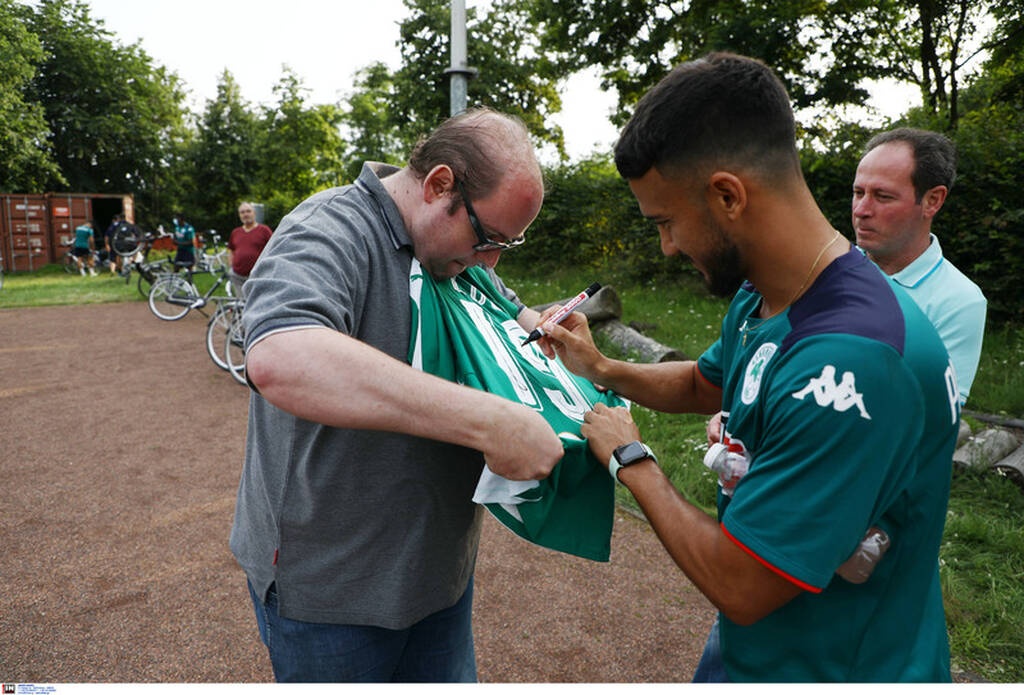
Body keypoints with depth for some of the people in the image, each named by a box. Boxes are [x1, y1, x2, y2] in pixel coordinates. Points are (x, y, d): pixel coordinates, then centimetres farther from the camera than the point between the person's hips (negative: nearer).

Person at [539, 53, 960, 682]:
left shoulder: (852, 361, -35)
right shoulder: (757, 300, -5)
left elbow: (738, 587, -30)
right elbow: (706, 384, 16)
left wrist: (631, 460, -16)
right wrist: (601, 368, 0)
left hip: (831, 667, -7)